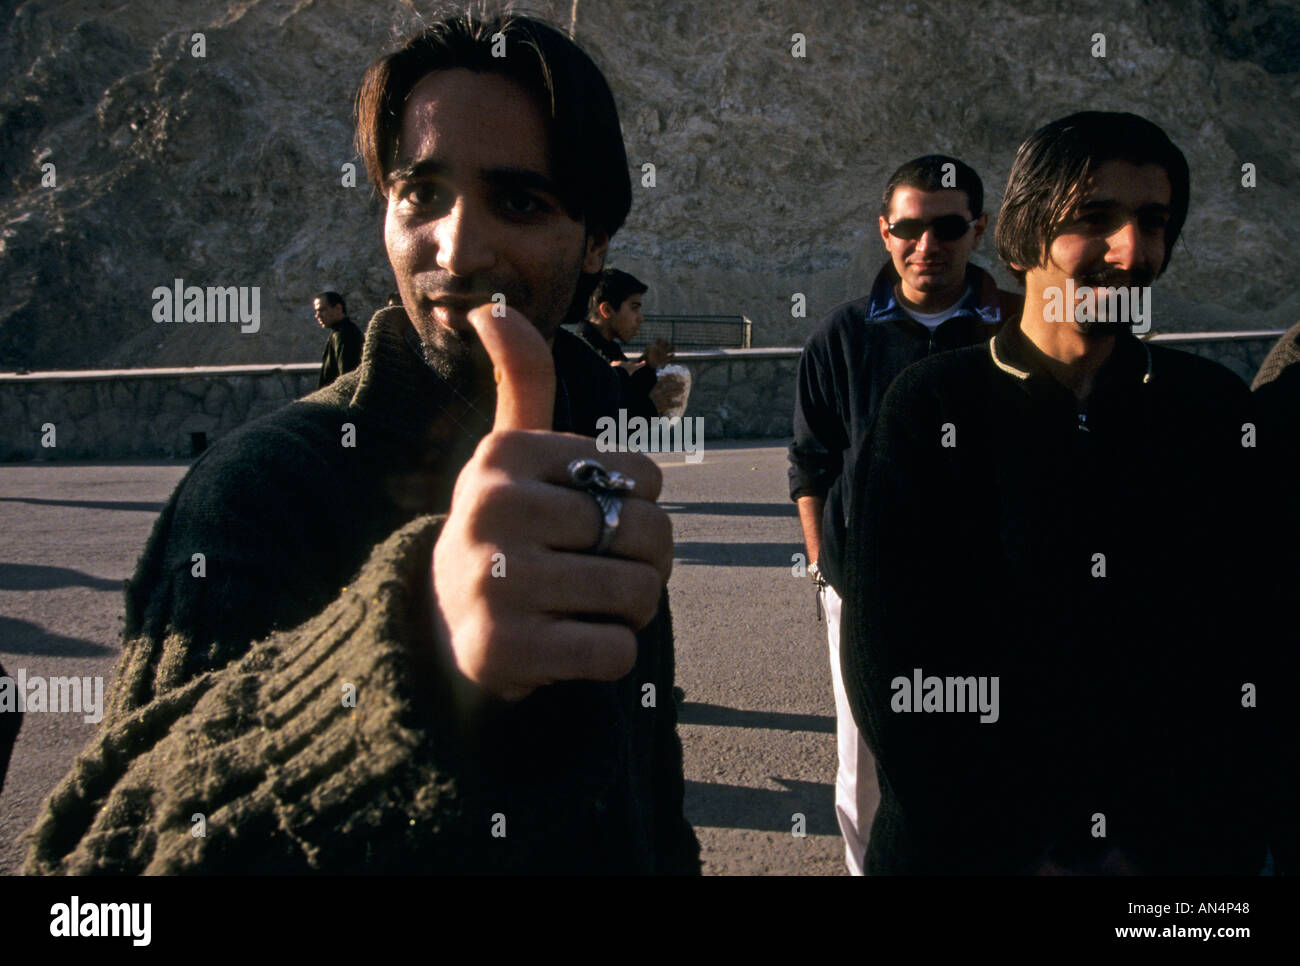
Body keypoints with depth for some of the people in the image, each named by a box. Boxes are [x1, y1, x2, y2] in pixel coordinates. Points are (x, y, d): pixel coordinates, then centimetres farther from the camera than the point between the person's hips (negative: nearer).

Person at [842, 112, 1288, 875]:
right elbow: (889, 660, -12)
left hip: (1177, 840, 3)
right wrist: (998, 841, -14)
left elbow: (1255, 650, 1)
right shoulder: (933, 407, -10)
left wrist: (1234, 836, -7)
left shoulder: (1217, 407, -1)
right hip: (983, 845, -2)